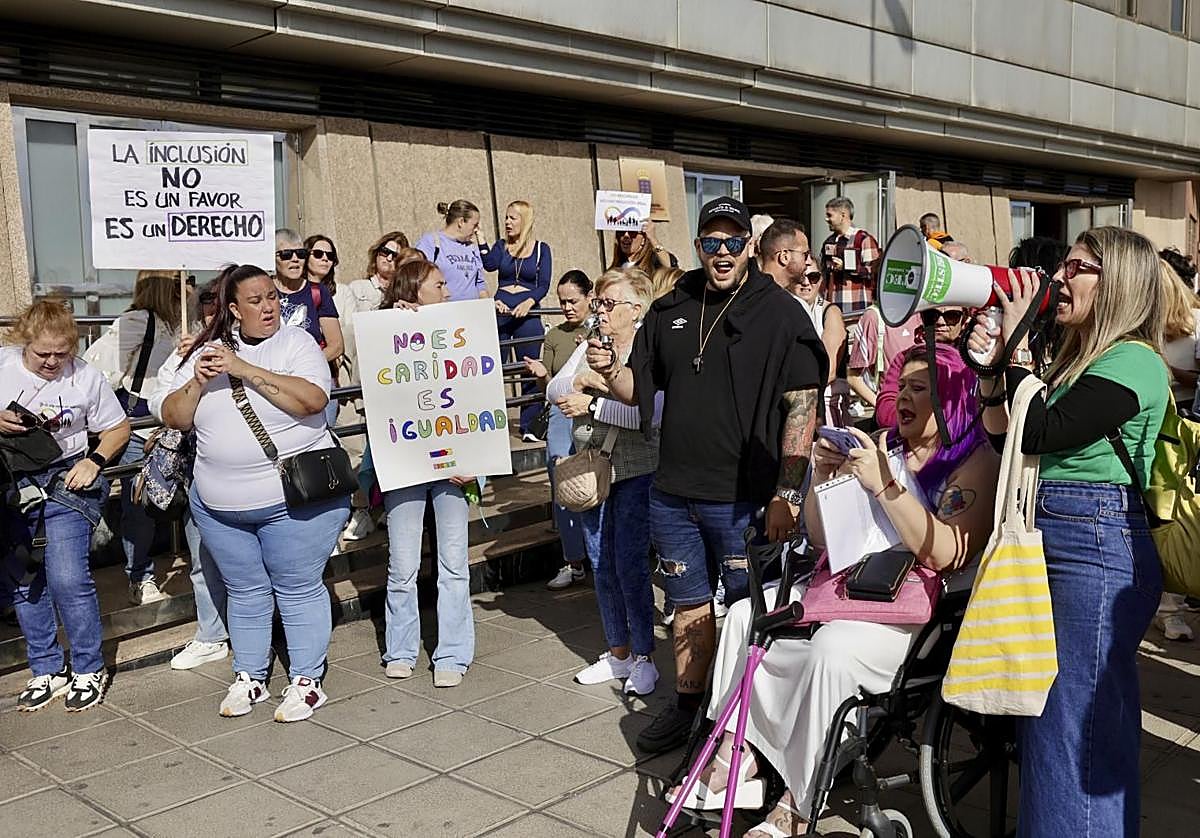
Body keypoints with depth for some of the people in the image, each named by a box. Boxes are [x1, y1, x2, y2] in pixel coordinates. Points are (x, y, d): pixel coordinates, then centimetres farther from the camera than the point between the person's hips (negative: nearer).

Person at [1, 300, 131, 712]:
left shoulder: (86, 377, -7)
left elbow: (118, 428, 4)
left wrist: (94, 461, -11)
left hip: (66, 480, -3)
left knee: (67, 578, -12)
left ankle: (88, 669, 5)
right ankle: (47, 670, 24)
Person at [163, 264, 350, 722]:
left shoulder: (296, 342, -4)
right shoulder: (208, 352, 7)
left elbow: (312, 399, -22)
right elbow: (173, 418, 6)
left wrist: (244, 369, -22)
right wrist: (198, 382, -13)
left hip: (295, 499, -4)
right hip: (220, 505, 4)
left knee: (298, 589, 3)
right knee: (245, 591, 15)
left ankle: (307, 680, 16)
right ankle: (249, 677, 29)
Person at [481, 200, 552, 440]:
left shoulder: (541, 249, 6)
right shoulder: (500, 247, 11)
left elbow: (544, 285, -1)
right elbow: (490, 265, -9)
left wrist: (528, 302, -17)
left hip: (527, 313, -1)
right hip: (499, 311, 1)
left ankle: (529, 426, 8)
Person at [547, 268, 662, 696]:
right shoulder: (590, 346, 10)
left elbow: (651, 412, -25)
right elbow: (554, 390, 6)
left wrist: (592, 404, -21)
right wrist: (580, 380, -13)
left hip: (636, 471, -7)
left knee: (630, 564, -5)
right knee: (601, 564, 12)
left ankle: (644, 658, 10)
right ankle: (618, 652, 26)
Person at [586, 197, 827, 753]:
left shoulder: (780, 314, -5)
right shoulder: (669, 311, 10)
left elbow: (802, 404, -10)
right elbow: (639, 389, 16)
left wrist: (787, 493, -17)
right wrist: (607, 371, -7)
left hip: (744, 498, -4)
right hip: (673, 493, 5)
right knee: (691, 605, 16)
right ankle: (685, 708, 30)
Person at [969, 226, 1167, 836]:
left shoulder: (1133, 362, -11)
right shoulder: (1075, 359, 17)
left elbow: (1039, 434, -20)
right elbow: (1003, 433, 14)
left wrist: (1016, 343, -13)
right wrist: (993, 362, 3)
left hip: (1097, 551, -10)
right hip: (1049, 543, 10)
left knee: (1077, 725, -3)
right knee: (1042, 718, 18)